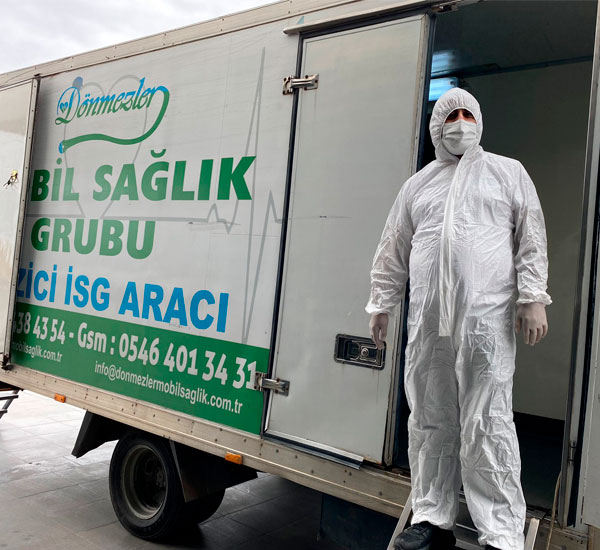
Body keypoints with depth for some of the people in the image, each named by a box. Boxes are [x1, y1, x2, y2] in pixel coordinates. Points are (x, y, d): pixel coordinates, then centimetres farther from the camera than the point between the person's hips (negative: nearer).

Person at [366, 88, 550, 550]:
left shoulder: (508, 172, 12)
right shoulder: (418, 184, 18)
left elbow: (531, 239, 5)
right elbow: (393, 252, 18)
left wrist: (533, 297, -5)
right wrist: (381, 305, 15)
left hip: (487, 320, -3)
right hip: (428, 322, 4)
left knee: (488, 426, -6)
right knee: (430, 423, 8)